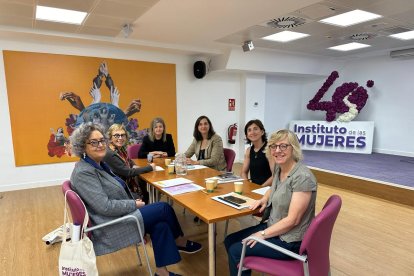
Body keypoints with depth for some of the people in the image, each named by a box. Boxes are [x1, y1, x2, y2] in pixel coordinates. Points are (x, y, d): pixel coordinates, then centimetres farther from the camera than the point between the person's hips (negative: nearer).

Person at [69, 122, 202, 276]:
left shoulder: (99, 164, 10)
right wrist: (134, 204, -14)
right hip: (108, 228, -9)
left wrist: (132, 203, 2)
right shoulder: (83, 172, -20)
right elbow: (105, 207, -25)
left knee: (160, 225, -7)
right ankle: (181, 243, 14)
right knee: (164, 209, -8)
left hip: (117, 217, 9)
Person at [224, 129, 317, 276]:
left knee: (236, 251, -7)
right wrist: (264, 199, 3)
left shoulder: (303, 177, -24)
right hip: (274, 227, 8)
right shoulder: (279, 168, 1)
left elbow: (292, 220, -23)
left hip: (289, 241, -8)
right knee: (229, 241, 8)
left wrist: (263, 234, -17)